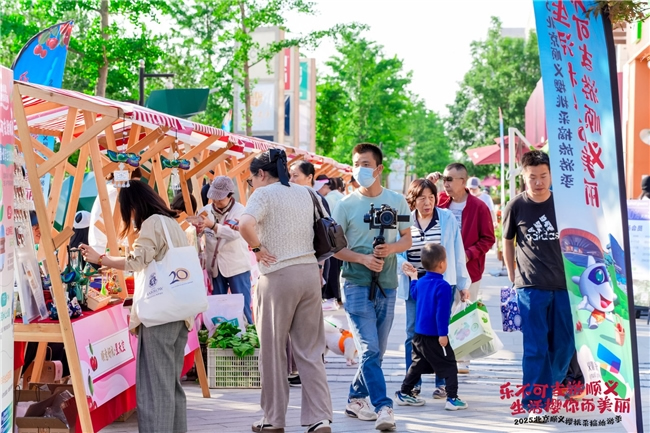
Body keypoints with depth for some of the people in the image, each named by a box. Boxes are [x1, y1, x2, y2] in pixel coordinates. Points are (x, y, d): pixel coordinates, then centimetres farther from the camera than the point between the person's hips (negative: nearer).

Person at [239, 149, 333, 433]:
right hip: (310, 271, 6)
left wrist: (257, 248, -11)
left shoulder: (264, 194, -6)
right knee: (311, 351, 8)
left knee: (273, 350, 6)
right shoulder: (304, 193, 15)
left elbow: (245, 224, -25)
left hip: (279, 276, -6)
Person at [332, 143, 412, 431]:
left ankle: (356, 399, 26)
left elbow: (407, 240, 11)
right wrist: (362, 258, -16)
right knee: (370, 349, -12)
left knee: (377, 350, 11)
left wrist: (390, 249, -12)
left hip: (387, 284, 4)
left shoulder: (397, 201, 6)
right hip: (357, 285, -3)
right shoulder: (346, 205, -1)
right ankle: (384, 408, -13)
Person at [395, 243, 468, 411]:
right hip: (434, 336, -8)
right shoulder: (443, 287, -20)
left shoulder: (421, 281, 6)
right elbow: (442, 312, -23)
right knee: (449, 365, 2)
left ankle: (404, 394, 25)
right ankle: (452, 399, -1)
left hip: (419, 333, 8)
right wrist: (443, 334, -21)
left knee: (418, 364, 21)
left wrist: (413, 278, 46)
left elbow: (414, 294, 30)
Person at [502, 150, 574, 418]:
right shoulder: (516, 206, -4)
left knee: (564, 344, 8)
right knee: (536, 347, -2)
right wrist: (514, 277, 7)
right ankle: (534, 402, 5)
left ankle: (547, 389, 28)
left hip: (563, 285, 2)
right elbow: (508, 242, 9)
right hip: (531, 287, -2)